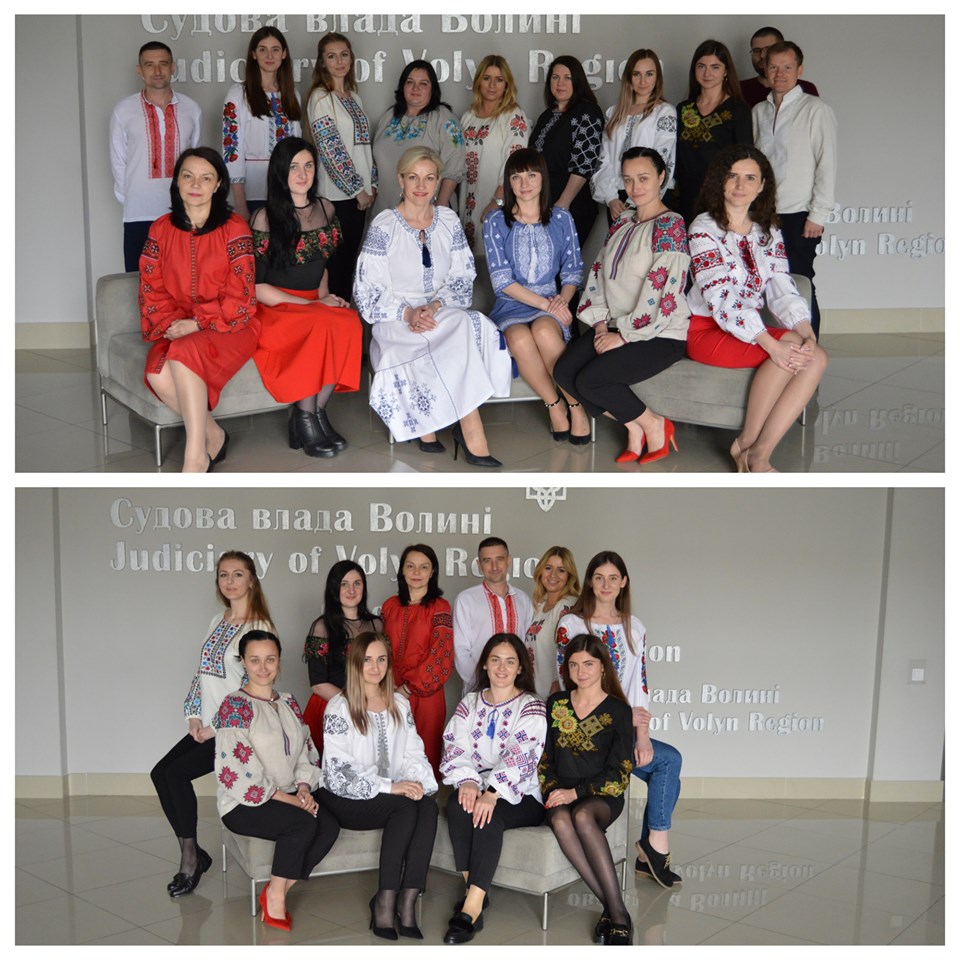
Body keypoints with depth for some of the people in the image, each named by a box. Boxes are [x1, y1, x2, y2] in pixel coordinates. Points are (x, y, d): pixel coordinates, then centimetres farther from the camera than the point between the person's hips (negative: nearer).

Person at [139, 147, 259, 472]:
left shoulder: (234, 229, -3)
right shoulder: (161, 230, 8)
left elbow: (239, 297, -7)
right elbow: (151, 290, 8)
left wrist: (197, 324, -16)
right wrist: (170, 324, -10)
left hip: (229, 325, -3)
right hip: (177, 329, 4)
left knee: (184, 353, -33)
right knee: (158, 373, -28)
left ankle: (195, 457, -27)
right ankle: (212, 434, -7)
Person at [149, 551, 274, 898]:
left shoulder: (259, 628, -11)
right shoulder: (218, 622, 13)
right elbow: (202, 673, 16)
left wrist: (217, 727, -14)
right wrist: (194, 716, 2)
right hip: (206, 726, 7)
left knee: (177, 772, -19)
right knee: (160, 773, -6)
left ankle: (190, 856, -2)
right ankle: (192, 855, 5)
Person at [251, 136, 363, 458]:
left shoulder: (326, 209, 12)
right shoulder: (265, 218, -6)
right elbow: (257, 286, -9)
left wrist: (325, 296, 3)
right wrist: (312, 305, -14)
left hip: (314, 306, 5)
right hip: (274, 311, -5)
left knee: (350, 322, -28)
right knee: (324, 325, -34)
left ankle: (317, 412, -18)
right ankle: (305, 419, -21)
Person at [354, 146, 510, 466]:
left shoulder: (449, 221, 10)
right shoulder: (383, 226, -2)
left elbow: (462, 278, 7)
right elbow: (369, 291, -5)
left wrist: (435, 305, -13)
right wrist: (408, 313, -19)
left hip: (443, 312, 4)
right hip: (396, 320, -4)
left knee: (471, 325, -31)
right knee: (461, 330, -33)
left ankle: (429, 427, -24)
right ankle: (473, 436, -29)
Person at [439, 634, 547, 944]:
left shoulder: (530, 706, 0)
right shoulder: (469, 704, 13)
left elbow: (520, 755, -16)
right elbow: (456, 748, 1)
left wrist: (492, 793, -30)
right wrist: (468, 781, -20)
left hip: (520, 796, -3)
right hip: (478, 786, 3)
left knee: (489, 816, -33)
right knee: (458, 804, -29)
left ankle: (472, 906, -32)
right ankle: (473, 890, -22)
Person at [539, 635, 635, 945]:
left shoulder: (618, 710, 2)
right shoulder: (555, 704, 13)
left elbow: (619, 775, -3)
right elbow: (543, 757, 14)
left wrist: (575, 793, -13)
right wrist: (552, 789, -5)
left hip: (602, 796, -2)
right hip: (560, 795, 3)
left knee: (582, 816, -38)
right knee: (560, 820, -34)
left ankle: (616, 912, -34)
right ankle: (614, 909, -33)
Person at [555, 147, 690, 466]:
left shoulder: (670, 225, -12)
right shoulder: (624, 221, 13)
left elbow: (661, 292, -20)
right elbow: (599, 273, 12)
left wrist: (624, 335, -17)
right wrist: (601, 322, -2)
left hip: (661, 334, -8)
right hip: (618, 328, 8)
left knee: (590, 380, -23)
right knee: (564, 371, -11)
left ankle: (654, 424, 0)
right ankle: (634, 426, 0)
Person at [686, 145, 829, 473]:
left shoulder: (769, 233, 11)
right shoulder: (704, 228, -9)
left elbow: (783, 291, 1)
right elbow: (721, 299, -20)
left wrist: (808, 333, -20)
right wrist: (774, 345, -28)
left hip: (750, 329, 6)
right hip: (706, 330, -6)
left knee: (817, 356, -19)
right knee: (791, 345, -27)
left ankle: (760, 454, -21)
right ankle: (746, 444, -16)